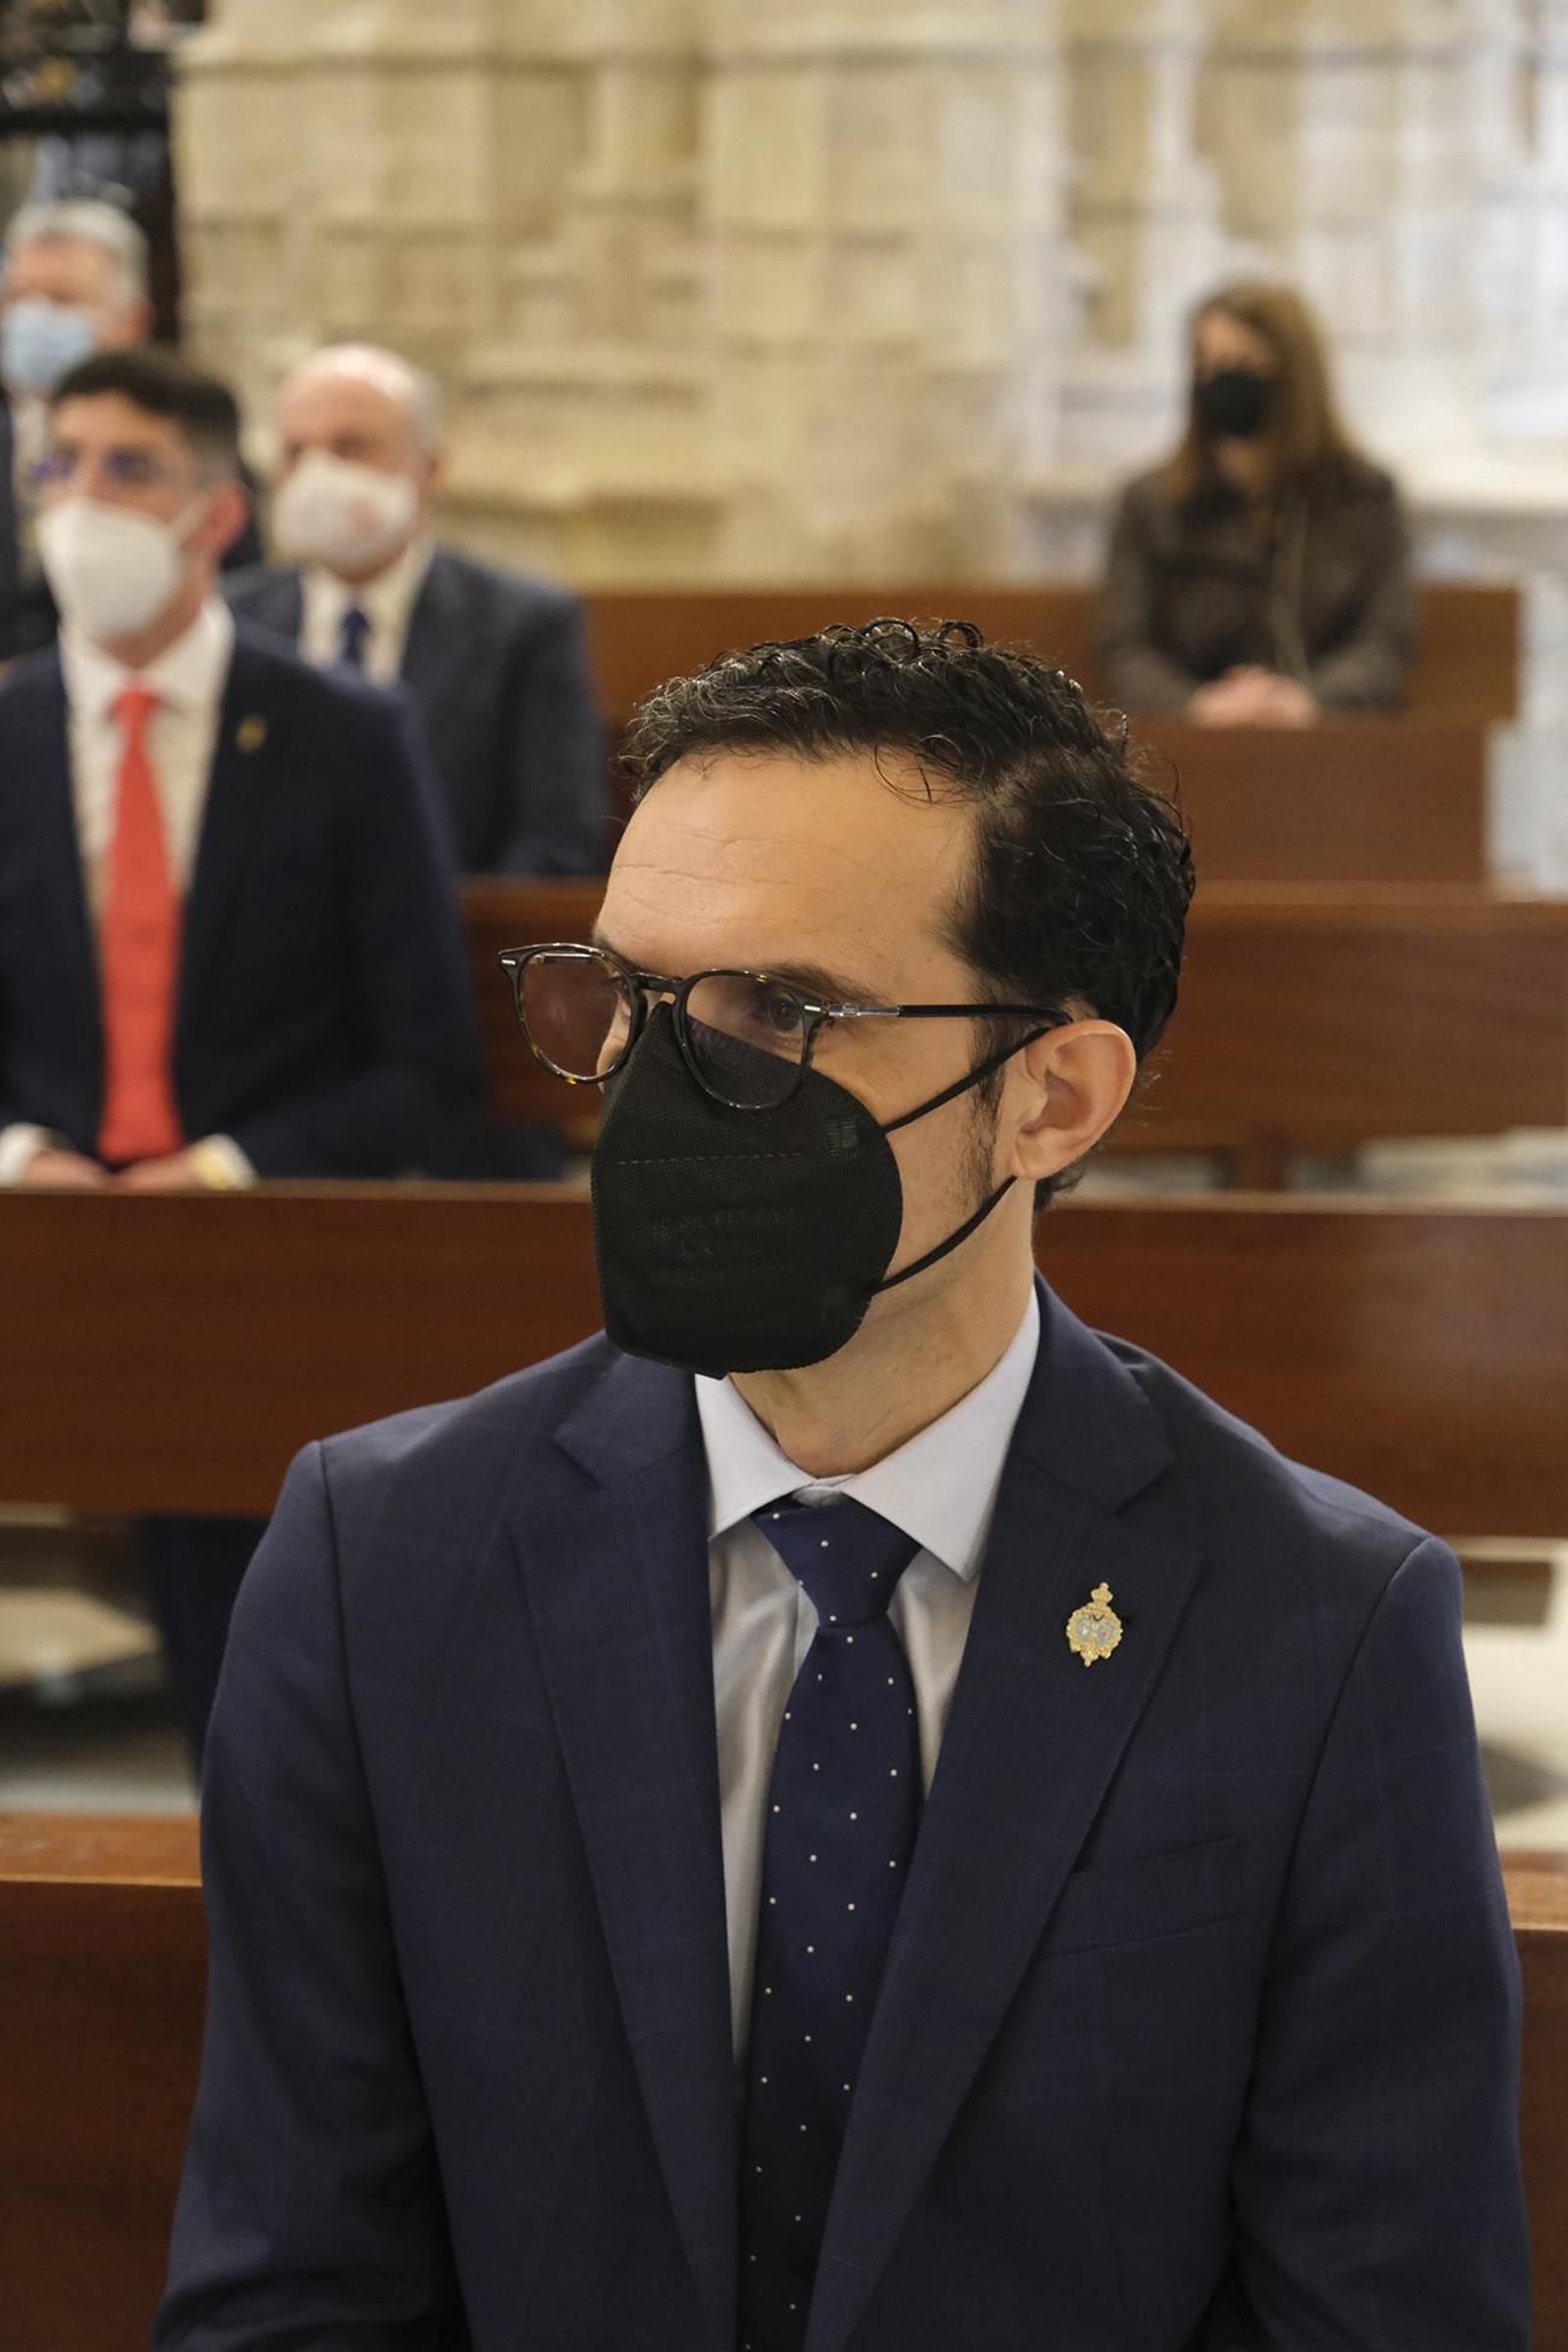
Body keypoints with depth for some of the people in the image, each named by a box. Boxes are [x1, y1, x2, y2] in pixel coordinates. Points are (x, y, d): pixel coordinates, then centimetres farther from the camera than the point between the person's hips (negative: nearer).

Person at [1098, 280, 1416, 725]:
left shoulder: (1366, 497, 11)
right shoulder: (1150, 504, 13)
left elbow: (1387, 642, 3)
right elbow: (1125, 650, 6)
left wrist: (1308, 700, -17)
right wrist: (1197, 704, -15)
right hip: (1192, 743, 0)